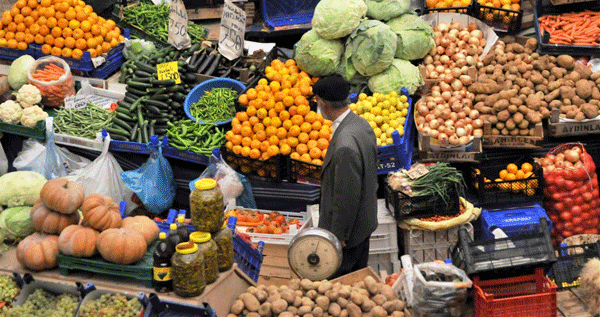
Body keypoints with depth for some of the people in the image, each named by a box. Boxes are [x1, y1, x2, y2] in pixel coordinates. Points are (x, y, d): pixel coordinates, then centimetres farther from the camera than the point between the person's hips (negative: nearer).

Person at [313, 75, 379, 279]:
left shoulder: (345, 145, -32)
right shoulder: (361, 124, -1)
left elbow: (347, 196, -27)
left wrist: (338, 235, -15)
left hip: (348, 231, -10)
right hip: (365, 221, 10)